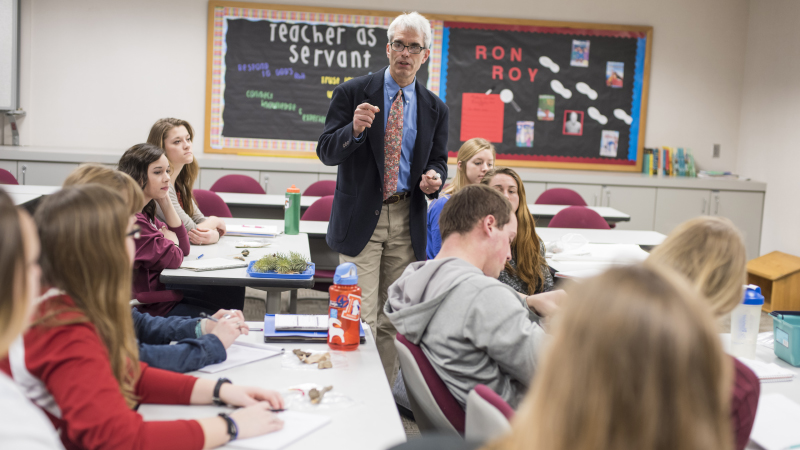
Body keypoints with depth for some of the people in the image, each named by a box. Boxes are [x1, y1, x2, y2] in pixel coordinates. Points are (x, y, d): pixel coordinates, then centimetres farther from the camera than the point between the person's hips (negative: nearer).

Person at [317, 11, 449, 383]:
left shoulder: (435, 108, 8)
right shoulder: (352, 92, 0)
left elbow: (438, 161, 14)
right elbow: (326, 152, -4)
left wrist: (434, 178, -10)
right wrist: (354, 129, -24)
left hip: (407, 221, 3)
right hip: (361, 217, -3)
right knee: (361, 319, -6)